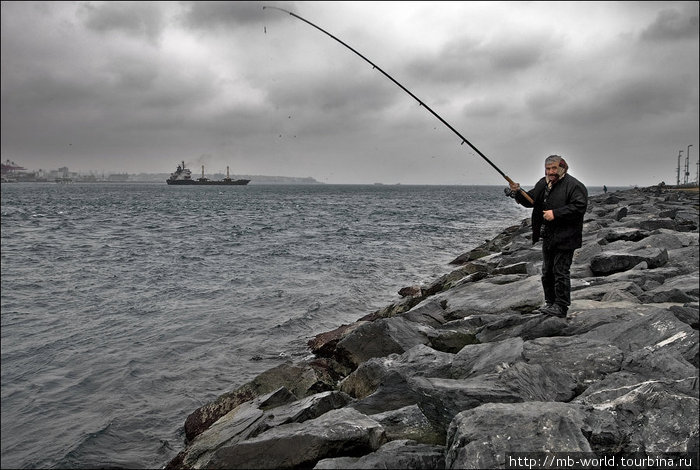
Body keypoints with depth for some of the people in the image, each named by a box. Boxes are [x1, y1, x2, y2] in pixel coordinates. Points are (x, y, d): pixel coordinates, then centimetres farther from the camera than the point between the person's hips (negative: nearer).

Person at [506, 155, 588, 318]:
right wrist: (517, 193, -1)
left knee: (561, 272, -5)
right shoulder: (543, 184, 13)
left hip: (564, 238, -8)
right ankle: (550, 303, 28)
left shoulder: (574, 185, -12)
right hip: (548, 238, 9)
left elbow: (579, 207, -22)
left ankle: (561, 307, 3)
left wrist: (555, 213, -24)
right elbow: (530, 200, 19)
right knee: (547, 272, 15)